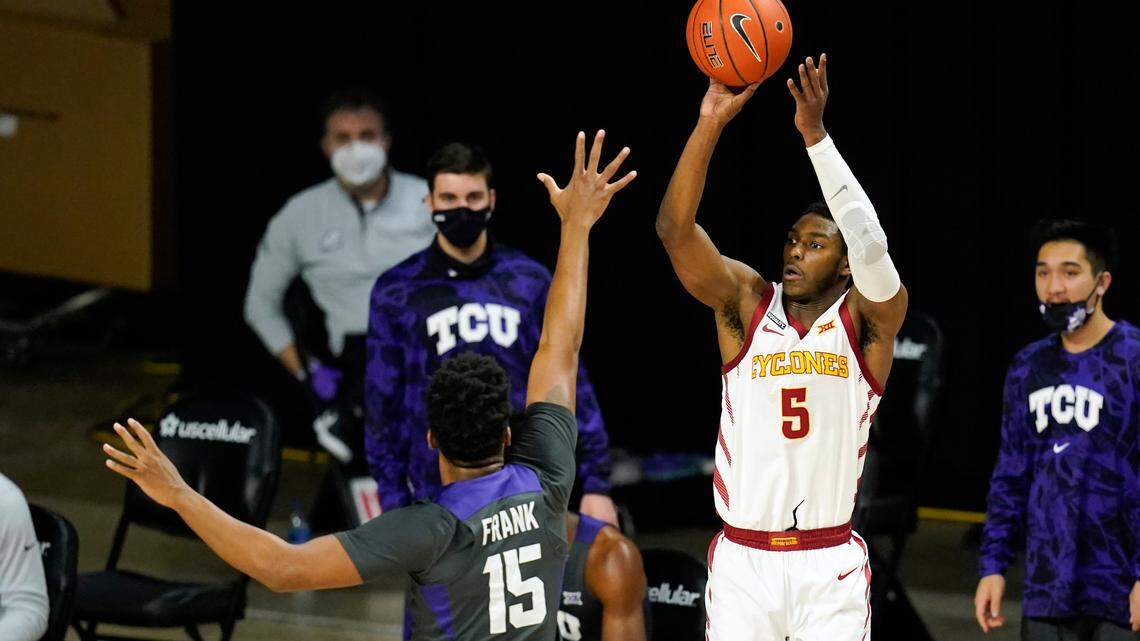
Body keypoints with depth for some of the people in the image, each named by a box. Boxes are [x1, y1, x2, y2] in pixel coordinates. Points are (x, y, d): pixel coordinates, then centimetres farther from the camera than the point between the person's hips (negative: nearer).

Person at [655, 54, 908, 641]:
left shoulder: (865, 319, -1)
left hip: (830, 567, -1)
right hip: (742, 562, 2)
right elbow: (674, 229, -10)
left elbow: (870, 244, -22)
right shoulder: (746, 304, 4)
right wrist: (710, 125, -21)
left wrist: (815, 134, -27)